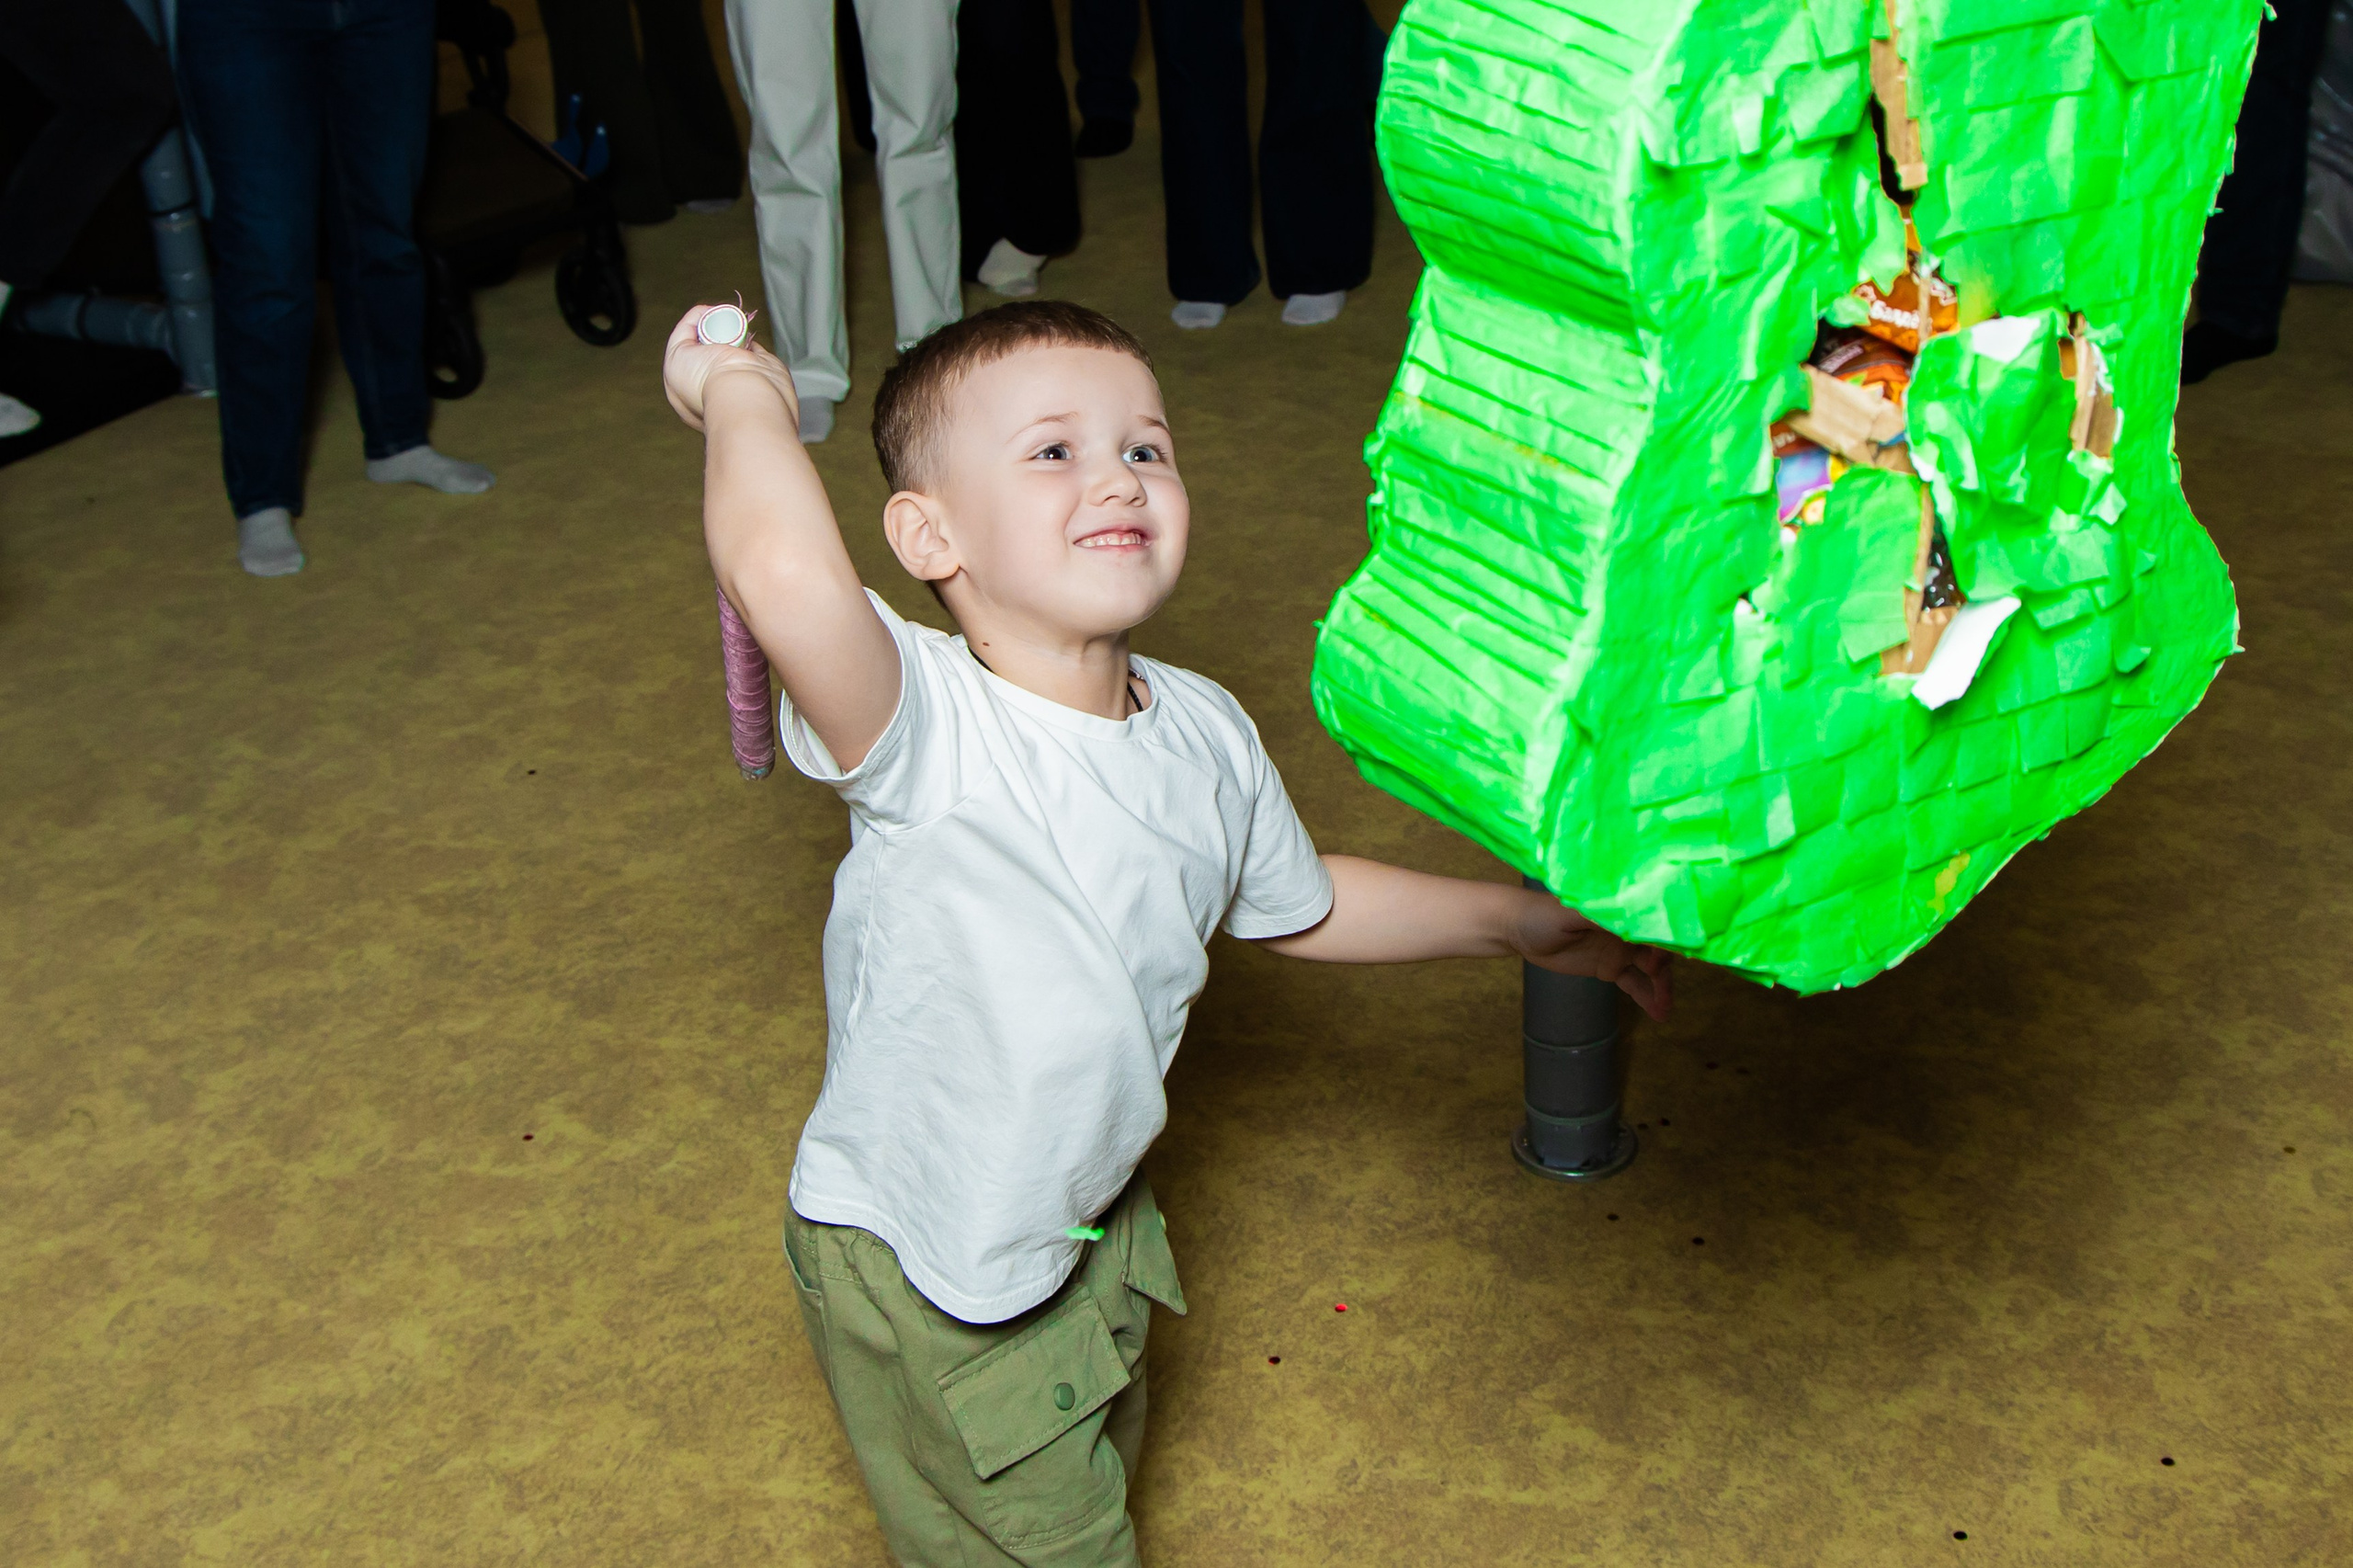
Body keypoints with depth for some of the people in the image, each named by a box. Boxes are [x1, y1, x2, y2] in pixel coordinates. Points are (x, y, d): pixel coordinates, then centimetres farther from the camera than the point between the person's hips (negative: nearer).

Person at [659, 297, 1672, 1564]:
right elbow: (785, 581, -56)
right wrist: (743, 391, -39)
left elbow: (1297, 904, 9)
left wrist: (1520, 922, 9)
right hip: (922, 1270, -7)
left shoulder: (1206, 732, -10)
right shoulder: (924, 726, -33)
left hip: (1094, 1214, 7)